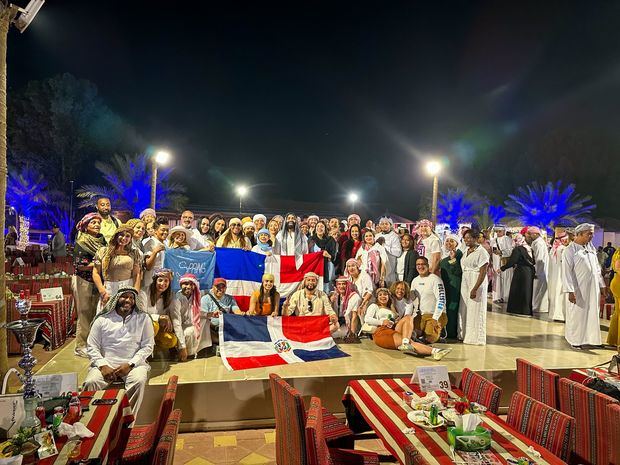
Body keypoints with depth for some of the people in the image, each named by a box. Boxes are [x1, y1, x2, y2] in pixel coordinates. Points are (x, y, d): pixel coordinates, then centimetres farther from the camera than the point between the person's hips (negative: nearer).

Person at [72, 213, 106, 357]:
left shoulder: (102, 241, 10)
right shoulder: (81, 242, -8)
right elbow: (80, 265, -16)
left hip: (98, 282, 6)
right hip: (84, 282, -6)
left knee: (96, 314, 9)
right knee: (85, 314, 1)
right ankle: (81, 346, 12)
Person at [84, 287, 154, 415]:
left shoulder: (143, 318, 7)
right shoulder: (102, 319, 9)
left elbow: (148, 346, 2)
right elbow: (91, 347, 6)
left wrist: (130, 364, -11)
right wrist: (102, 365, -11)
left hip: (133, 364, -1)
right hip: (106, 363, 1)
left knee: (139, 381, -32)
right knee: (90, 383, -28)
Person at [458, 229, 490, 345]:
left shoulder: (481, 251, -12)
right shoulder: (466, 251, 12)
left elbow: (483, 273, -17)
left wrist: (475, 288, -21)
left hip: (477, 282, -7)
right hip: (465, 282, 8)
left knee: (475, 309, 0)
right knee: (464, 309, 10)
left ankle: (476, 337, 11)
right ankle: (465, 335, 19)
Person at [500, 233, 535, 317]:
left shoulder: (517, 249, -13)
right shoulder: (529, 249, 8)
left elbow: (511, 261, -18)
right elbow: (533, 261, 11)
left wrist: (502, 268, -14)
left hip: (520, 272, -7)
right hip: (530, 272, 7)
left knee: (517, 291, 3)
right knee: (527, 291, 13)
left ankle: (518, 309, 6)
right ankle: (527, 310, 19)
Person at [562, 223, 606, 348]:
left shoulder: (591, 247, 8)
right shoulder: (570, 250, -11)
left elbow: (597, 267, 15)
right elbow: (567, 271, -14)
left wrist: (601, 285, 11)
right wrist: (570, 291, -20)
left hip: (593, 288, 6)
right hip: (579, 288, -6)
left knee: (592, 313, 11)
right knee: (578, 313, 4)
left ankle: (589, 337, 24)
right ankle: (575, 339, 18)